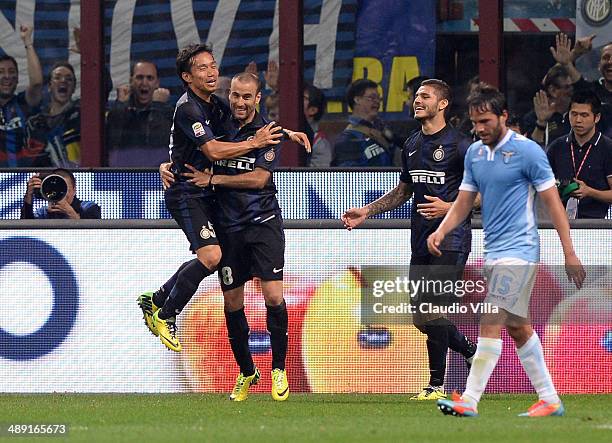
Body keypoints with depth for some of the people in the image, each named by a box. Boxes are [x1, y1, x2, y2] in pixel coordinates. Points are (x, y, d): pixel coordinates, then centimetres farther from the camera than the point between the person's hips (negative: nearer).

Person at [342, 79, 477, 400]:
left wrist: (449, 207, -20)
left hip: (451, 239, -7)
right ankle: (472, 352, 29)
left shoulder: (459, 145, -7)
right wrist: (366, 212, 17)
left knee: (432, 308, -15)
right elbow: (402, 191, 26)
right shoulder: (412, 145, 15)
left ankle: (437, 385, -7)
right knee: (422, 319, 6)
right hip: (421, 240, 7)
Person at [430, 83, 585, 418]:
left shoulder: (527, 151, -11)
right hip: (494, 250, 8)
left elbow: (553, 201, -9)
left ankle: (469, 401, -16)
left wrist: (569, 253, -11)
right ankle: (549, 399, 18)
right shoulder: (474, 153, 10)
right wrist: (441, 231, -5)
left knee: (491, 323, -14)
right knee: (518, 328, 11)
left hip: (519, 249, -8)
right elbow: (464, 201, 14)